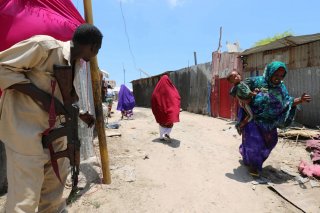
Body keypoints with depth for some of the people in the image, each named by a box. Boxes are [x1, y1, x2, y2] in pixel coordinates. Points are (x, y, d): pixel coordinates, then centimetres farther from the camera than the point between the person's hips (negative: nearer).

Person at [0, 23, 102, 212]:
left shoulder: (76, 63, 8)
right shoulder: (44, 45, -18)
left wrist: (81, 115, 17)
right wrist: (43, 98, -24)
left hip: (53, 126, 9)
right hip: (25, 127, -8)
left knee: (57, 175, 20)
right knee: (26, 192, -2)